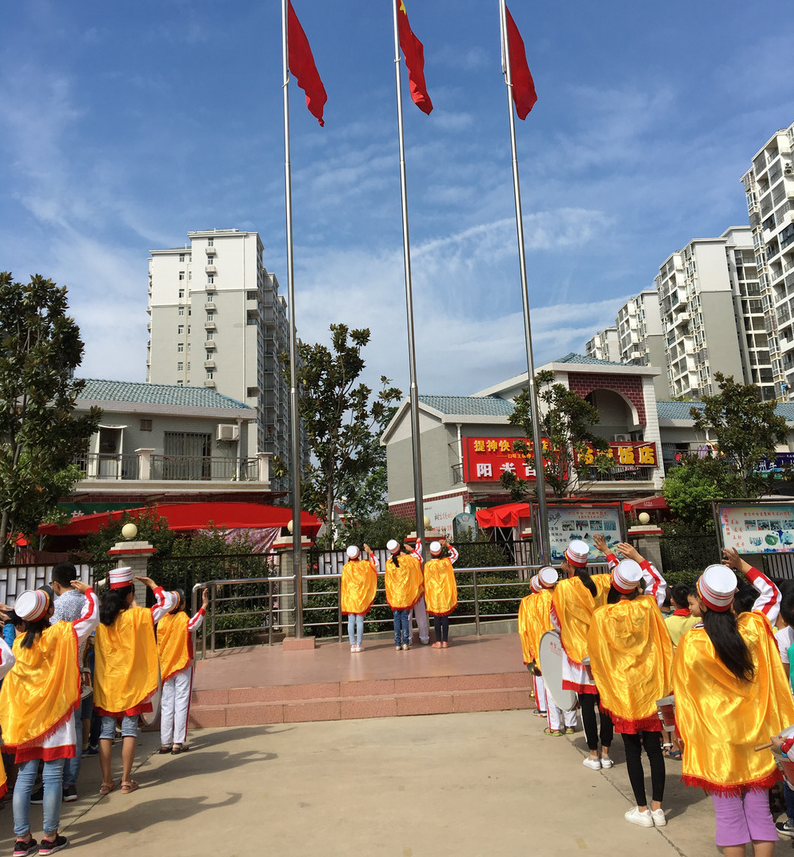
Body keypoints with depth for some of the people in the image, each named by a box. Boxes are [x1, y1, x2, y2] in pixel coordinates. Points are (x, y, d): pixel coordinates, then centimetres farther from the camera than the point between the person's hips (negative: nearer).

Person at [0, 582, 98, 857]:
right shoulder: (60, 633, -12)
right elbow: (91, 617, -4)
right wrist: (88, 591, 10)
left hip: (24, 716, 4)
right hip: (54, 713, -4)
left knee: (25, 777, 10)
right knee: (53, 776, 3)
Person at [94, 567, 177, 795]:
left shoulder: (101, 617, -2)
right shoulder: (137, 616, -12)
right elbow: (168, 601, -11)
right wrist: (151, 584, 1)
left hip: (105, 682, 4)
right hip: (130, 681, -3)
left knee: (106, 729, 9)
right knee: (129, 729, 5)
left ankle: (106, 781, 12)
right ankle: (126, 780, 8)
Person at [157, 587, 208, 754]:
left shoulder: (162, 619, 3)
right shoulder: (182, 617, -12)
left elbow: (159, 643, 9)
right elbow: (192, 626, -35)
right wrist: (204, 606, -39)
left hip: (166, 666, 5)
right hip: (183, 665, -5)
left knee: (166, 704, 10)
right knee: (181, 703, 0)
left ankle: (165, 743, 13)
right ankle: (178, 743, 1)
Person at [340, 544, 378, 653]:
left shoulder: (346, 567, -5)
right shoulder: (364, 564, -5)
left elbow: (344, 584, -1)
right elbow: (376, 564, 11)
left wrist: (343, 600, 8)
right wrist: (370, 552, 11)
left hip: (349, 598, 0)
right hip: (361, 598, 0)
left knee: (351, 621, 4)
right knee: (360, 621, 3)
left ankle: (352, 644, 3)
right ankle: (358, 644, 3)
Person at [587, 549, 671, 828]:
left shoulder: (601, 616, -13)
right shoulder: (647, 606, -9)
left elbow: (596, 655, -2)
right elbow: (659, 582, 12)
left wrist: (603, 685, 14)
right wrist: (638, 558, 15)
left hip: (620, 689, -2)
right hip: (650, 687, 2)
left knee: (632, 750, 8)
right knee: (654, 748, 10)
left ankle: (642, 810, 15)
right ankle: (657, 808, 18)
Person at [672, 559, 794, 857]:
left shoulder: (690, 643, -15)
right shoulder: (754, 627, -10)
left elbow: (682, 693, -4)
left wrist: (687, 738, 10)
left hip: (717, 740, -3)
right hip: (756, 736, 3)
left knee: (729, 815, 8)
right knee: (759, 811, 13)